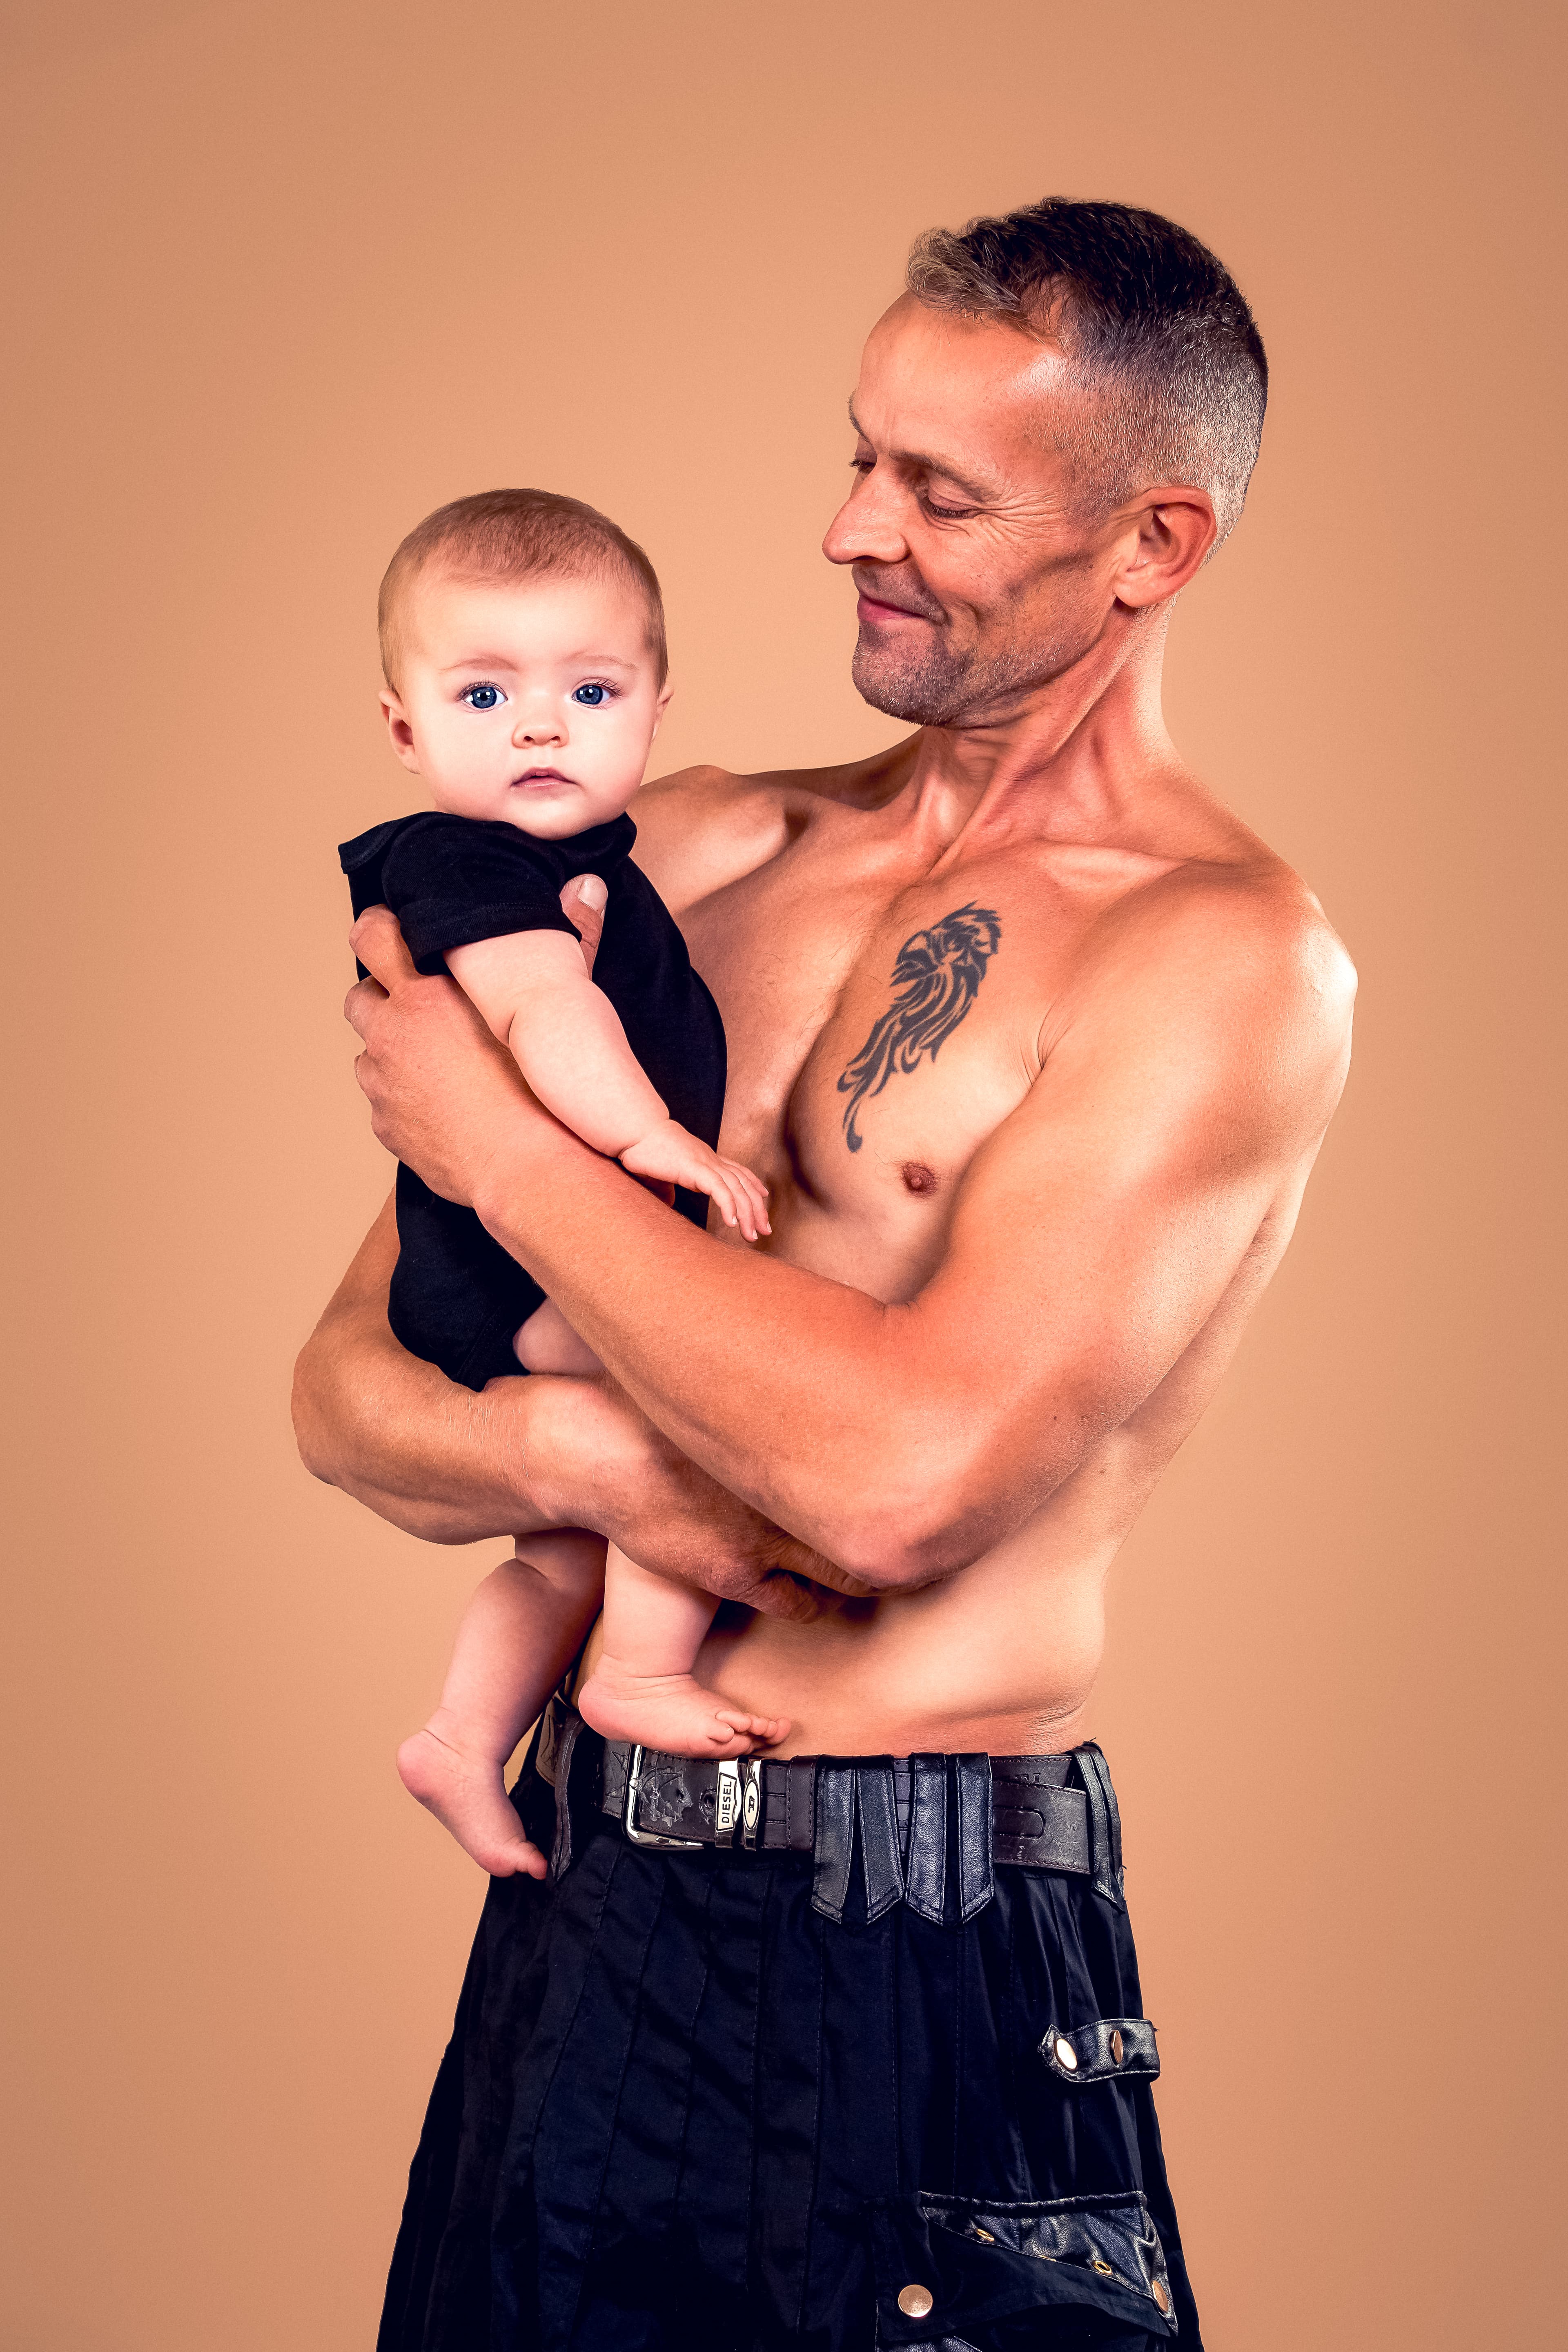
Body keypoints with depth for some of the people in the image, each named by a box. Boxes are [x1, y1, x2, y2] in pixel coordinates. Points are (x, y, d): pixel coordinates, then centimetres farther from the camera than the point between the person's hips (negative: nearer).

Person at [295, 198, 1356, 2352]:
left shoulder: (1231, 961, -11)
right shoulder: (704, 846, 7)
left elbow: (903, 1478, -23)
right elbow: (349, 1389, 6)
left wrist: (494, 1136, -12)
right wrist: (577, 1453, -16)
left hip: (920, 1970, -5)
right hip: (585, 1915, 6)